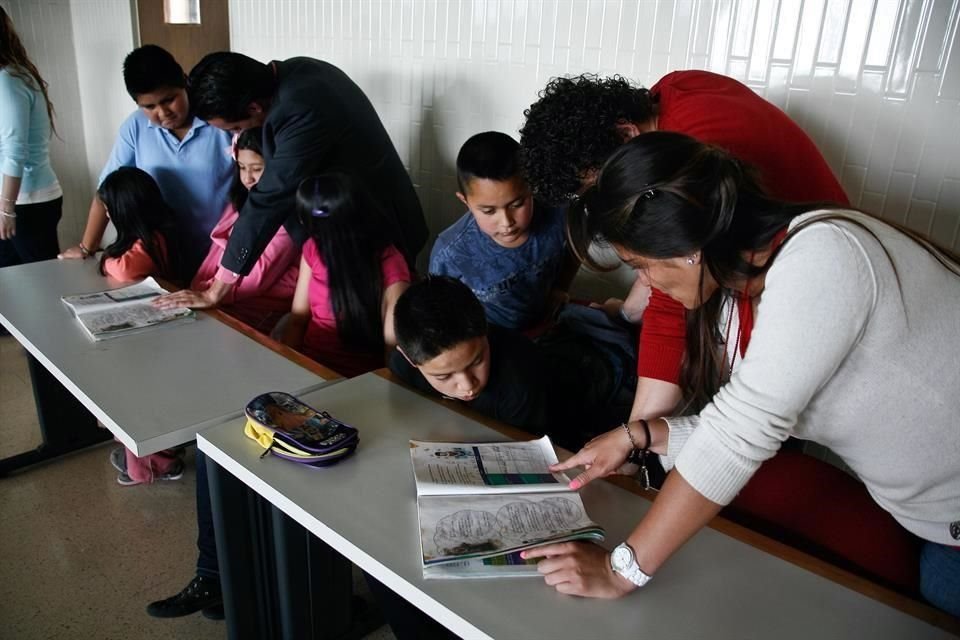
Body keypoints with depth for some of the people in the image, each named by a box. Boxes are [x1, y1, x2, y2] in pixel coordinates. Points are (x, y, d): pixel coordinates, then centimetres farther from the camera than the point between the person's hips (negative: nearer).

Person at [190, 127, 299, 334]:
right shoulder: (240, 203, 17)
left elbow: (262, 272, -17)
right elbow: (216, 254, 10)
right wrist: (194, 293, -5)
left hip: (268, 305, -7)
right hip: (230, 299, 7)